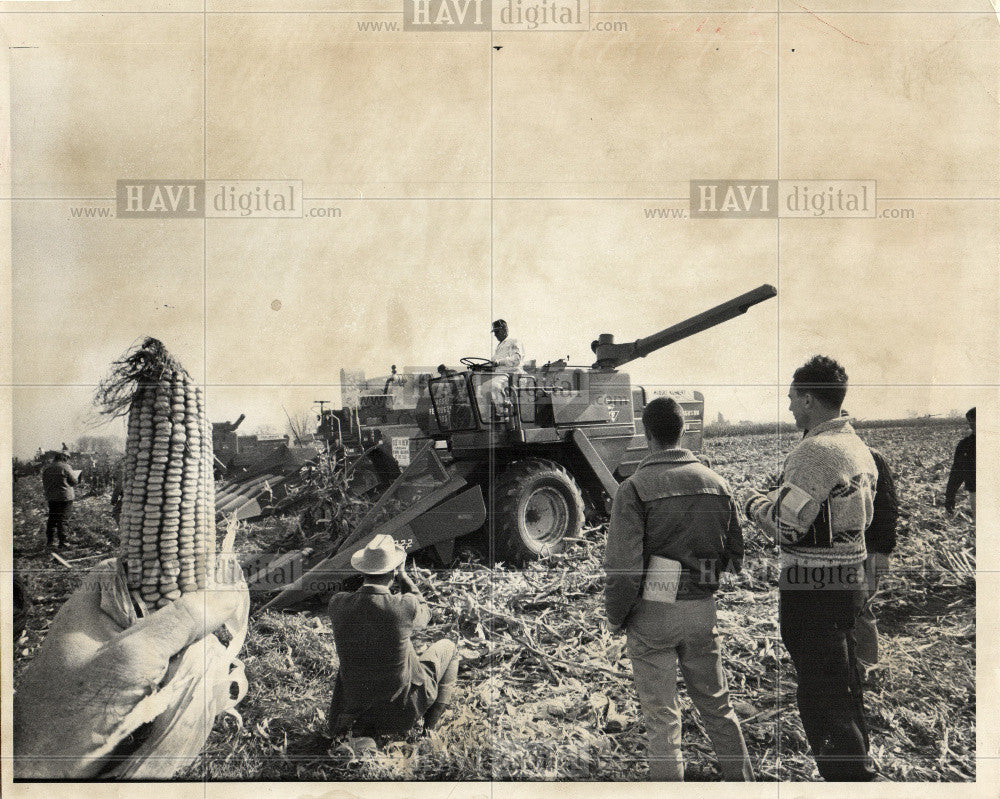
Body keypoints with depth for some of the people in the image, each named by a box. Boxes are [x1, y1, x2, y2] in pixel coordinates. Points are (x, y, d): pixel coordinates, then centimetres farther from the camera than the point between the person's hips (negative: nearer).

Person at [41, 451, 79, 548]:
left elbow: (44, 485, 14)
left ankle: (50, 540, 15)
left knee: (52, 519, 14)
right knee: (63, 519, -3)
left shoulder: (46, 469, 9)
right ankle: (62, 542, -5)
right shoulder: (65, 467, -10)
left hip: (51, 498, 6)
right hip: (65, 497, -5)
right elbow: (74, 481, -5)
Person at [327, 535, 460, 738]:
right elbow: (423, 615, 1)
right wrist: (403, 575, 5)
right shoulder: (405, 606, -25)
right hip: (402, 710, -4)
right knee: (447, 648, 21)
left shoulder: (337, 603, -16)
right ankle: (429, 728, 17)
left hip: (355, 704, 4)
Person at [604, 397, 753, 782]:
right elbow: (735, 554, 8)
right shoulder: (716, 482, 2)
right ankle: (741, 780, 31)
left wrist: (616, 617, -3)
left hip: (652, 613, -4)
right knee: (716, 705, 21)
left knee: (661, 717, 8)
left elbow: (623, 566, -17)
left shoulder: (634, 488, -14)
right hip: (702, 608, 5)